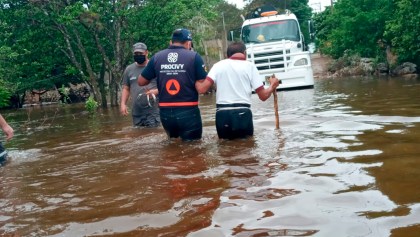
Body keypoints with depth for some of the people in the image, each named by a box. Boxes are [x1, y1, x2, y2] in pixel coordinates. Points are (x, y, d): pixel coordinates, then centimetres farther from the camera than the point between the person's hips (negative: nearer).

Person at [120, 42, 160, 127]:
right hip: (136, 113, 4)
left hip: (153, 111, -4)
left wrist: (156, 91, -20)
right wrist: (123, 104, 3)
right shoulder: (129, 69, 12)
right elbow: (126, 88, 17)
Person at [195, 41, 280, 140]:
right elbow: (263, 96, 4)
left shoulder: (218, 65, 10)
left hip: (222, 114, 2)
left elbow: (202, 89, -3)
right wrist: (272, 85, 25)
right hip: (242, 113, -2)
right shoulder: (249, 66, 7)